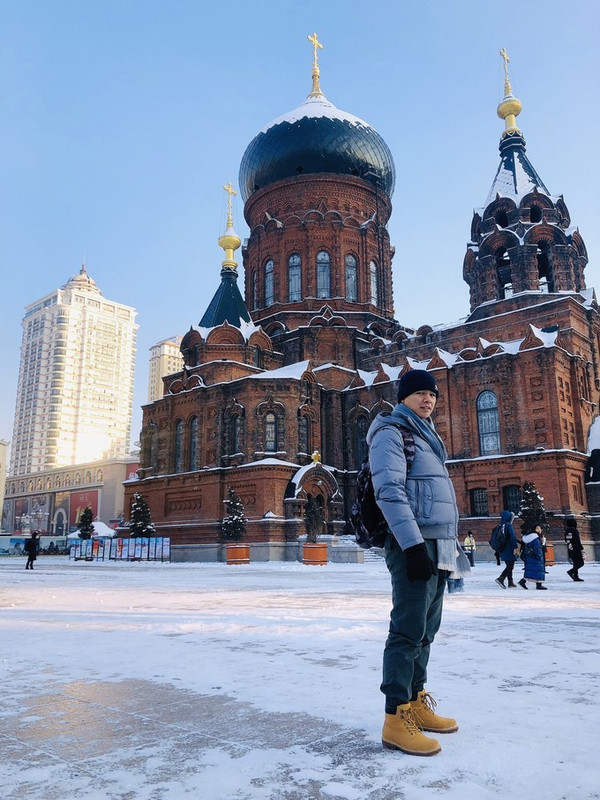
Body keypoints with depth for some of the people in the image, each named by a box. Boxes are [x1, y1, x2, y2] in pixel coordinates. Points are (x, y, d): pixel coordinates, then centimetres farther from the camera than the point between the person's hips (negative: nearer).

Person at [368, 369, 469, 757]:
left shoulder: (426, 434, 23)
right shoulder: (392, 431, -5)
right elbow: (390, 491, -17)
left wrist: (451, 544, 22)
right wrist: (413, 545, -24)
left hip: (438, 546, 9)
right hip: (414, 545, -9)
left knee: (427, 627, 14)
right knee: (409, 629, -8)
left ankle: (417, 702, 25)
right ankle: (397, 718, 0)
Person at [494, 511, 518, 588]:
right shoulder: (509, 525, -13)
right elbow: (513, 537, -21)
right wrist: (515, 547, -17)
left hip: (502, 550, 8)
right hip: (509, 550, -8)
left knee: (509, 566, 16)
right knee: (510, 566, -5)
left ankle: (510, 582, 19)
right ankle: (500, 578, -19)